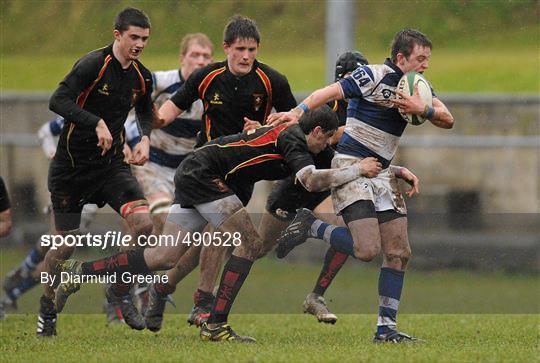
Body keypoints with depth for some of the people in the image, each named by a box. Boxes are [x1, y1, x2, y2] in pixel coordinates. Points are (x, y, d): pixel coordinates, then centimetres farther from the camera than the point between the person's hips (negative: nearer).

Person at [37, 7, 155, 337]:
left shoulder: (143, 77, 4)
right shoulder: (94, 64, -16)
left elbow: (145, 111, 24)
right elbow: (58, 101, -26)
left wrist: (145, 139, 4)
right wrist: (97, 123, -36)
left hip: (112, 161, 5)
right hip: (73, 163, -5)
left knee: (143, 223, -16)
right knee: (66, 242, 1)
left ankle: (120, 292, 5)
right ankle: (47, 307, 25)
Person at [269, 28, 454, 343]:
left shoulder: (418, 88, 12)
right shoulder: (374, 76, -10)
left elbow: (447, 120, 4)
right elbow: (330, 92, -17)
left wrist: (423, 109, -16)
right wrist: (298, 112, -32)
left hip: (382, 172, 8)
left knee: (398, 252, 2)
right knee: (367, 249, -20)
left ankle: (386, 328, 7)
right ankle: (310, 227, 2)